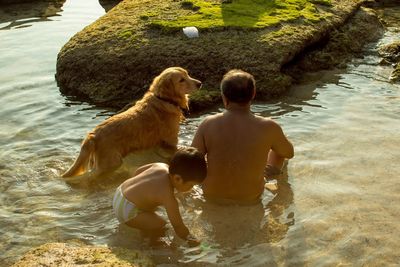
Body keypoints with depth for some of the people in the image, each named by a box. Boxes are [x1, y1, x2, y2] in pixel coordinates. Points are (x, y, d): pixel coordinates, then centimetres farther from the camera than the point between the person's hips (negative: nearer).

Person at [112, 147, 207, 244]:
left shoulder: (161, 166, -5)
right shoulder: (168, 197, -28)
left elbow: (138, 171, 14)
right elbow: (178, 226, -18)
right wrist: (188, 238, -2)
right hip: (125, 211, -9)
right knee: (160, 224, -17)